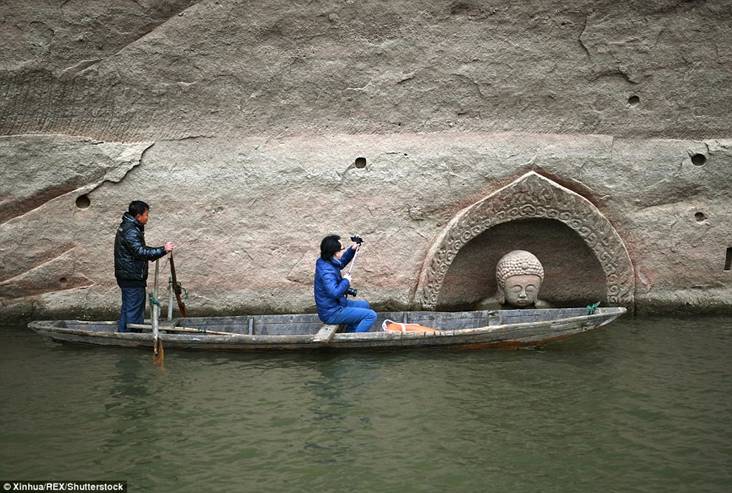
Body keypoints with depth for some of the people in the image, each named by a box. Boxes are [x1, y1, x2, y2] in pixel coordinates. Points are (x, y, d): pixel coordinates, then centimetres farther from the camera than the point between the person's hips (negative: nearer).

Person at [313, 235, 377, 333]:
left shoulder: (323, 262, 2)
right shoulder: (326, 271, -28)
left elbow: (341, 263, 23)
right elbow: (335, 293, -39)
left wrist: (352, 250, 7)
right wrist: (346, 281, -20)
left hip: (335, 304, 10)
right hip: (332, 314, -10)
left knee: (364, 305, 27)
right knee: (371, 316, -13)